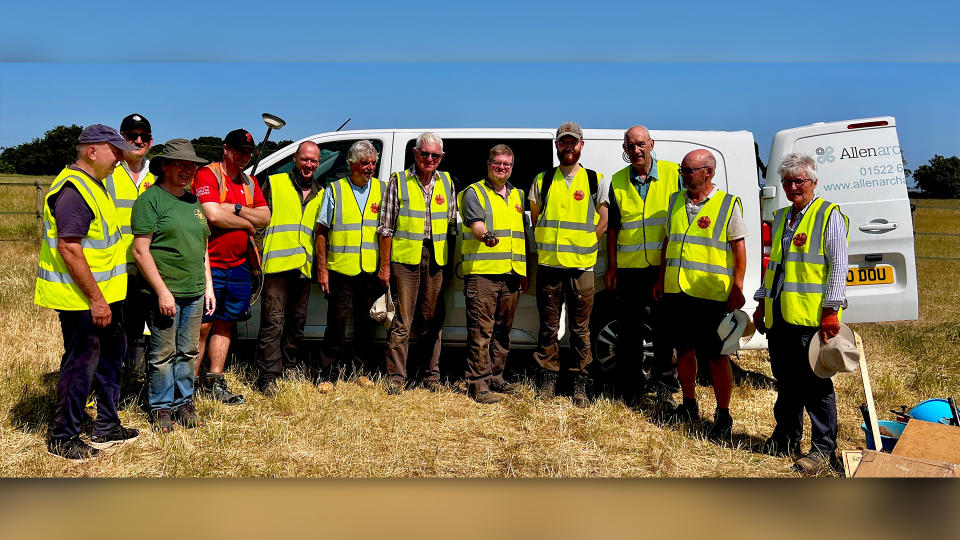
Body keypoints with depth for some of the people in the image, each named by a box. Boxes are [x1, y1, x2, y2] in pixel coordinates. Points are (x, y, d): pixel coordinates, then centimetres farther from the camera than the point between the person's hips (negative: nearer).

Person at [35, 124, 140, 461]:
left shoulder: (92, 184, 14)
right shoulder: (73, 190, -19)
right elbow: (69, 249, -25)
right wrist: (95, 299, -23)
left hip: (102, 294, 11)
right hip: (82, 298, -11)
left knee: (110, 354, 18)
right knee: (81, 364, 0)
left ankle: (107, 428, 31)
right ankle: (63, 439, 16)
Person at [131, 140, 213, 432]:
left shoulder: (193, 201, 15)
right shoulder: (150, 199, -7)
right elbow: (140, 250, -12)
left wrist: (208, 286, 16)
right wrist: (162, 291, -16)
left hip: (195, 293, 7)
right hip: (164, 293, -6)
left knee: (188, 351, 13)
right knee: (163, 353, 3)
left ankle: (184, 401, 26)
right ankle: (161, 407, 18)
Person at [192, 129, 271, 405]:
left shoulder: (250, 182, 16)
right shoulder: (208, 174, -7)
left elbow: (265, 217, 3)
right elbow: (214, 215, -21)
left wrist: (236, 209, -12)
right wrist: (248, 223, -7)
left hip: (239, 266, 7)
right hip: (210, 265, -7)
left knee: (225, 324, 13)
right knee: (202, 326, -3)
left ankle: (215, 380, 22)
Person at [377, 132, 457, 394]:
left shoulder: (447, 182, 13)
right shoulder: (398, 181, 3)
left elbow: (452, 226, 16)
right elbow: (386, 228, 1)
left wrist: (451, 262, 10)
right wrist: (384, 265, -4)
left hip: (436, 259, 3)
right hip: (404, 258, -3)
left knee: (433, 319, 8)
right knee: (402, 320, -3)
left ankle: (432, 375, 17)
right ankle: (396, 377, 5)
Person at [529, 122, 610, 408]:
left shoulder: (596, 181, 6)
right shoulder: (542, 180, 10)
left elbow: (603, 224, 7)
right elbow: (535, 218, 15)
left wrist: (582, 246, 0)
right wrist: (549, 246, 5)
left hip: (581, 266, -1)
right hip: (548, 265, 1)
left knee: (580, 329, 3)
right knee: (548, 327, 6)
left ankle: (580, 385, 12)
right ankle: (548, 381, 16)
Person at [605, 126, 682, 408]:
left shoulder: (673, 173, 1)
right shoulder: (618, 181, 7)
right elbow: (613, 227, 11)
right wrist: (611, 267, 6)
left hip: (665, 267, -2)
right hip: (629, 268, 3)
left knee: (664, 328, 0)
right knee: (629, 328, 11)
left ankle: (666, 390, 11)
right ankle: (630, 386, 25)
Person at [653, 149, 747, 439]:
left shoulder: (729, 204, -3)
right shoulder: (676, 200, 12)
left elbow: (739, 249, -4)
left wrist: (737, 289, -10)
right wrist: (661, 279, 17)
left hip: (711, 295, -5)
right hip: (676, 291, 5)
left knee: (716, 356, 0)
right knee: (684, 350, 14)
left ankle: (723, 415, 13)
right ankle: (689, 406, 30)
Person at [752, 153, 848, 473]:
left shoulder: (829, 215, -3)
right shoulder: (781, 218, 18)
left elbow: (839, 266, -8)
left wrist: (831, 310, -15)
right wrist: (761, 303, 19)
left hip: (811, 316, -6)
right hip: (779, 316, 7)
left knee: (815, 384, 0)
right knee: (785, 381, 14)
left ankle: (823, 449, 11)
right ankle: (786, 440, 26)